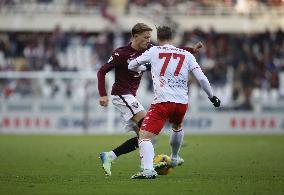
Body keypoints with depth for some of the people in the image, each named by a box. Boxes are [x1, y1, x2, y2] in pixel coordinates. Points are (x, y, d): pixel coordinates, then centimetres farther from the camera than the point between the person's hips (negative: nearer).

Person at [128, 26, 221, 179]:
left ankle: (148, 169, -31)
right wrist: (212, 96, 20)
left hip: (162, 102, -4)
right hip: (182, 102, 5)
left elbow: (132, 66, 18)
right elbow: (201, 78, 7)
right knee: (177, 128, 36)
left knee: (144, 136, -9)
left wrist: (145, 68, 39)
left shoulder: (154, 51, 8)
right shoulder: (186, 55, 12)